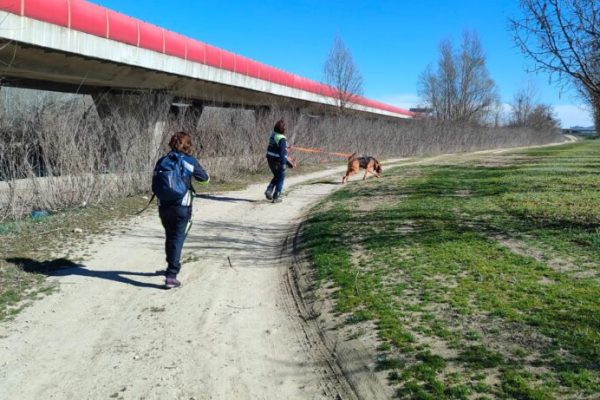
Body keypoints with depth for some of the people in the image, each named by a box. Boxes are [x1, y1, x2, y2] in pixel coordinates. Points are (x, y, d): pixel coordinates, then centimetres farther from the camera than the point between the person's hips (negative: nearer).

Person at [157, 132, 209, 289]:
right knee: (178, 239, -2)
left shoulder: (163, 161, 5)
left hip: (163, 205, 4)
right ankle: (171, 275, -9)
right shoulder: (190, 161, -5)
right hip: (182, 206, -4)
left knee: (169, 237, 21)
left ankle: (172, 266, 39)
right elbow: (204, 178, 4)